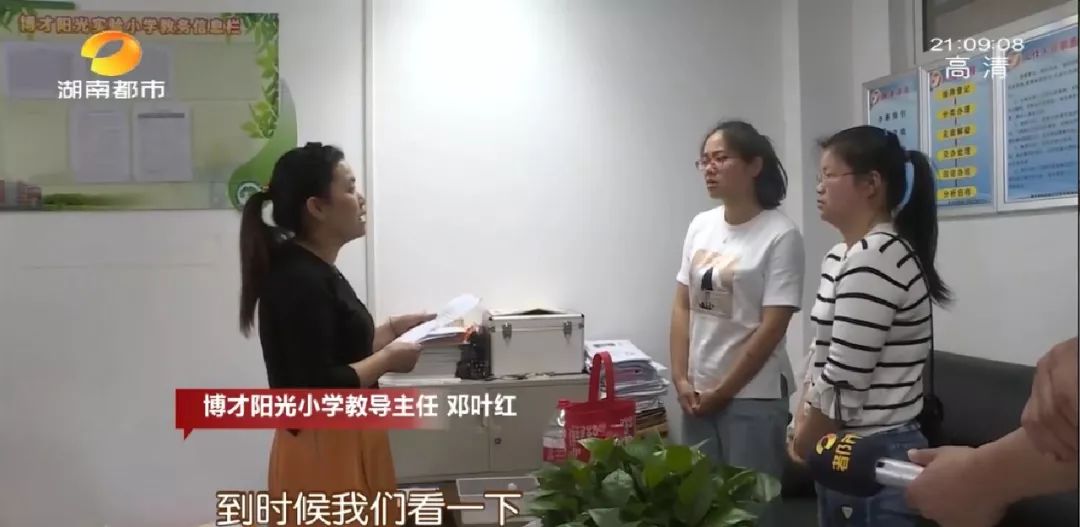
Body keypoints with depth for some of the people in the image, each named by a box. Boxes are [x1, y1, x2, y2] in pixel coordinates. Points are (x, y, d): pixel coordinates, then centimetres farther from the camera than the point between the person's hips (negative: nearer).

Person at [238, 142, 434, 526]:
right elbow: (319, 388, -26)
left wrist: (394, 328, 8)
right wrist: (388, 359, -15)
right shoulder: (300, 280, -21)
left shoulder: (316, 272, 9)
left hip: (343, 444, 10)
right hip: (323, 452, -10)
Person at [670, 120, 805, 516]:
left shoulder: (780, 235, -11)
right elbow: (682, 308, 7)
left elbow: (772, 328, -14)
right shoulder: (700, 226, 6)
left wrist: (722, 391, -11)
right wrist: (681, 379, 0)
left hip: (753, 396, -5)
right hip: (697, 393, 6)